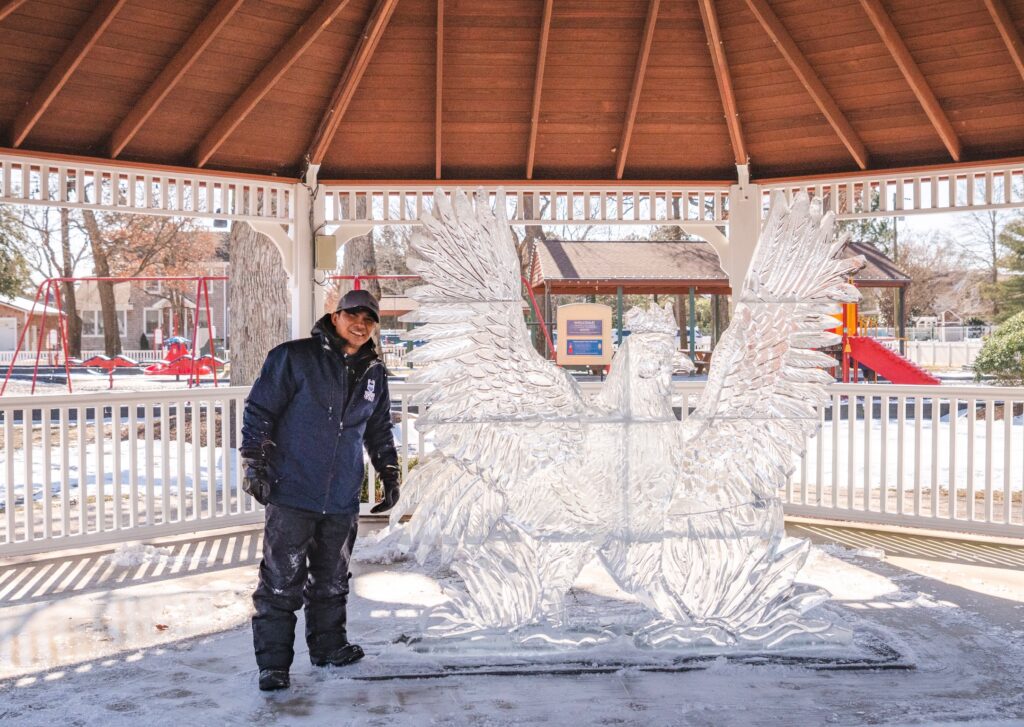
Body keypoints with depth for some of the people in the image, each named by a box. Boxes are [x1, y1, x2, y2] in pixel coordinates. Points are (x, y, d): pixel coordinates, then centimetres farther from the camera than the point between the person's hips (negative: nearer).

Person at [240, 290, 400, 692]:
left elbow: (379, 431, 24)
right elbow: (258, 410, -4)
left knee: (332, 580, 16)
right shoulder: (294, 357, -5)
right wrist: (254, 464, -9)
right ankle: (273, 662, 7)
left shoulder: (374, 373, 11)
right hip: (291, 493, -5)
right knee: (281, 583, -3)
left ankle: (329, 646, 31)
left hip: (342, 500, 5)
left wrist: (389, 475, 21)